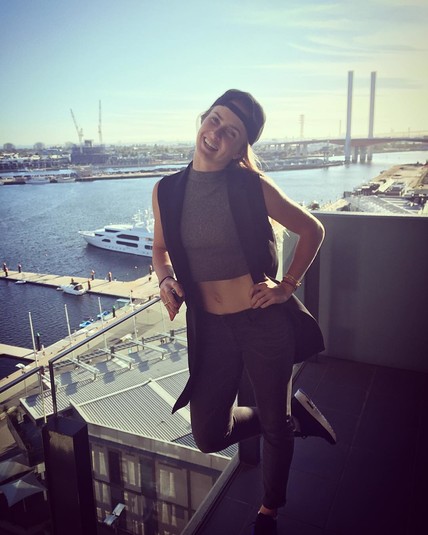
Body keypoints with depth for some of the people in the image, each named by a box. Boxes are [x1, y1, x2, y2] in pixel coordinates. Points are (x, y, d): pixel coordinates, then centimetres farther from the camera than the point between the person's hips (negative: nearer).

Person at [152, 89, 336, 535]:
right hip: (209, 328, 3)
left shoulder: (252, 186, -10)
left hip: (264, 321, -2)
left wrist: (288, 286, -5)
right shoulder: (167, 191, -1)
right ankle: (293, 412, 35)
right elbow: (160, 248, 14)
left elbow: (312, 230, 1)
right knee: (209, 436, 10)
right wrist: (166, 280, -5)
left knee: (275, 423, 15)